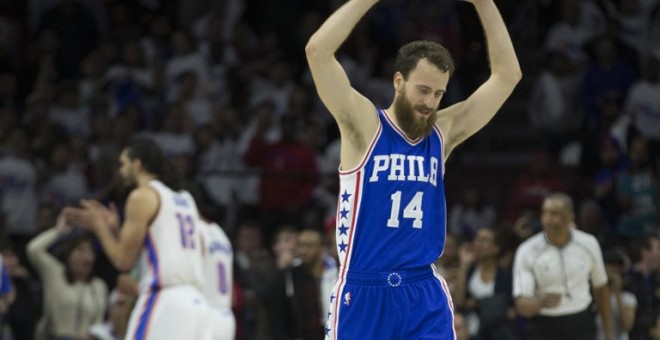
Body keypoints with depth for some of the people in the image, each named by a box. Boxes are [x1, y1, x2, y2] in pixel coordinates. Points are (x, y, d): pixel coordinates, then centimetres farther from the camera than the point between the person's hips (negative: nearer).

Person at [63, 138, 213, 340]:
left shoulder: (143, 196, -3)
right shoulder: (185, 200, 22)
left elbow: (124, 260, -5)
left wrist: (99, 226, 10)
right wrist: (113, 229, 27)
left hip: (164, 304, -8)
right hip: (196, 303, 8)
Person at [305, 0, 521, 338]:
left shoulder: (443, 132, 8)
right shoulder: (364, 126, -4)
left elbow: (508, 75, 8)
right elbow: (317, 50, -17)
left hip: (425, 294, 3)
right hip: (362, 294, -3)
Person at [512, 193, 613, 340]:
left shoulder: (588, 244, -2)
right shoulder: (527, 252, -9)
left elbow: (601, 289, 12)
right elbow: (522, 304, -15)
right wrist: (541, 302, -37)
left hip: (581, 327, 1)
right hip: (544, 328, -1)